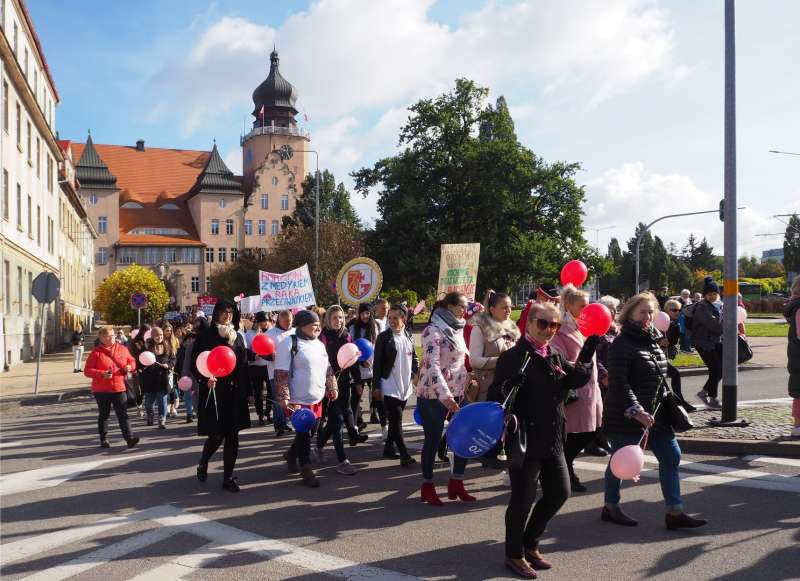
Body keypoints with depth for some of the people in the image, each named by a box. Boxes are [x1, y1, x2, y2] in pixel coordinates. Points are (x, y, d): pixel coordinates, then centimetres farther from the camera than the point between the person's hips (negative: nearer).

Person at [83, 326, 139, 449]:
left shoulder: (122, 349, 5)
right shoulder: (96, 352, -4)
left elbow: (132, 361, 19)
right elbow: (87, 371, -7)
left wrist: (129, 366, -6)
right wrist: (102, 374, -22)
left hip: (119, 388, 2)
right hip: (101, 389, -1)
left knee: (123, 414, -5)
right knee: (104, 415, 11)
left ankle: (129, 438, -12)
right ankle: (104, 440, 22)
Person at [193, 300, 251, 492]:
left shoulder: (237, 337, 11)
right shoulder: (206, 335, -2)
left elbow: (243, 365, 13)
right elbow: (195, 363, -5)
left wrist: (246, 390, 10)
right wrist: (205, 379, -22)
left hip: (234, 393, 4)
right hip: (213, 392, -4)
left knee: (232, 435, 4)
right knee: (217, 435, -2)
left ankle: (228, 476, 14)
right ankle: (203, 463, 28)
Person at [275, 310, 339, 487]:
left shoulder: (319, 344, 11)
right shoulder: (289, 343, -12)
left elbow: (328, 369, 20)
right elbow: (281, 373, -16)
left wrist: (333, 387, 11)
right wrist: (283, 398, -21)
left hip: (317, 399, 7)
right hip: (298, 400, -7)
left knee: (312, 431, 15)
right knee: (304, 434, 0)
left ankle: (291, 453, 39)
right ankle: (305, 468, 16)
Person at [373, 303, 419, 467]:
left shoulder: (409, 336, 7)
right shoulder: (384, 337, -7)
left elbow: (414, 358, 18)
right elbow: (377, 362, -8)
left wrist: (415, 372, 5)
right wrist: (377, 386, -10)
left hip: (405, 386, 5)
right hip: (389, 387, -5)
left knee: (396, 420, 13)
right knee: (396, 420, -7)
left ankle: (389, 448, 25)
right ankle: (404, 454, -6)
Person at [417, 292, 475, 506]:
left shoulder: (457, 330, 11)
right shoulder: (433, 331, -14)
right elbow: (432, 366, -23)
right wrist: (446, 396, -30)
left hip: (457, 393, 8)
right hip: (433, 395, -7)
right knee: (433, 440, 3)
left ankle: (456, 484, 19)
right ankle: (427, 487, 19)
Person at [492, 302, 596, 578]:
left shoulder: (555, 356, 12)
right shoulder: (514, 357, -13)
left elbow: (579, 378, 2)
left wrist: (589, 348, -4)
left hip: (553, 440, 8)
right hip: (525, 441, -8)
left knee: (559, 492, 15)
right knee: (523, 498, 3)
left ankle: (530, 544, 33)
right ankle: (514, 555, 23)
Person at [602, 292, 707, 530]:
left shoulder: (652, 340, 11)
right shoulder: (622, 344, -16)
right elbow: (619, 383, -23)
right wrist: (636, 411, -28)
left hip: (654, 414, 8)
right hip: (625, 416, -8)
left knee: (671, 456, 5)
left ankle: (674, 513, 12)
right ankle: (610, 508, 23)